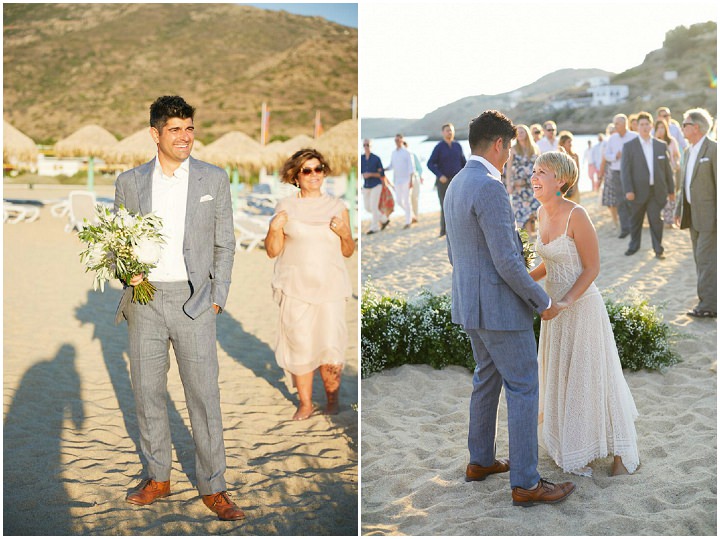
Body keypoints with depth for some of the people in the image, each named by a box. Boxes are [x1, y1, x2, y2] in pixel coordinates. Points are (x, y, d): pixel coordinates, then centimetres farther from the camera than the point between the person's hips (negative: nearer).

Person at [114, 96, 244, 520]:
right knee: (148, 392, 10)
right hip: (145, 299, 2)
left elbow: (224, 244, 7)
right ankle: (158, 478, 25)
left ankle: (213, 488, 8)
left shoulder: (214, 179, 4)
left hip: (193, 301, -2)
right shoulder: (130, 182, 7)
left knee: (204, 394, -2)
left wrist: (218, 298, 0)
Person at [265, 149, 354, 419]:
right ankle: (305, 403, 17)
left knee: (331, 348, -4)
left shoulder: (338, 207, 10)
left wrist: (345, 234, -6)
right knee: (300, 346, 0)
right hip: (296, 289, 0)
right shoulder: (286, 207, 6)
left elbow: (348, 251, 14)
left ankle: (333, 400, 19)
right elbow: (273, 251, 7)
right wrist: (274, 228, -11)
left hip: (330, 288, 1)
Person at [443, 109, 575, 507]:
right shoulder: (490, 188, -21)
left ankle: (480, 461, 32)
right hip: (499, 306, -10)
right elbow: (507, 261, -23)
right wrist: (543, 302, -12)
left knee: (487, 379, 21)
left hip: (469, 303, 10)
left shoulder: (455, 185, 9)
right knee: (523, 389, -1)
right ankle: (525, 483, 5)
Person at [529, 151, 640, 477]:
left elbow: (592, 267, -17)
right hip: (556, 307, 8)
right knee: (561, 377, 17)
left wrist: (566, 300, -25)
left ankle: (625, 453, 20)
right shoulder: (542, 213, 3)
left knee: (590, 378, 2)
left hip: (581, 306, -8)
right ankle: (573, 445, 35)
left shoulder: (576, 216, -21)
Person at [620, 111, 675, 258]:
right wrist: (628, 190, -14)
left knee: (656, 221, 0)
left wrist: (671, 189, 9)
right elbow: (625, 170, -6)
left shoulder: (661, 145, 7)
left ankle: (658, 249, 11)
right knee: (635, 221, 11)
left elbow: (667, 169, 10)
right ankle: (634, 245, 28)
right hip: (638, 191, -1)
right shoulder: (629, 146, -1)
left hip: (657, 191, 1)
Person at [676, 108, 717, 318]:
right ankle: (708, 299, 20)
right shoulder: (688, 151, 14)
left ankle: (708, 305, -5)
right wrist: (679, 210, 17)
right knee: (701, 259, 12)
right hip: (693, 214, 8)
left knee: (706, 259, -8)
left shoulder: (713, 149, -12)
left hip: (709, 214, -8)